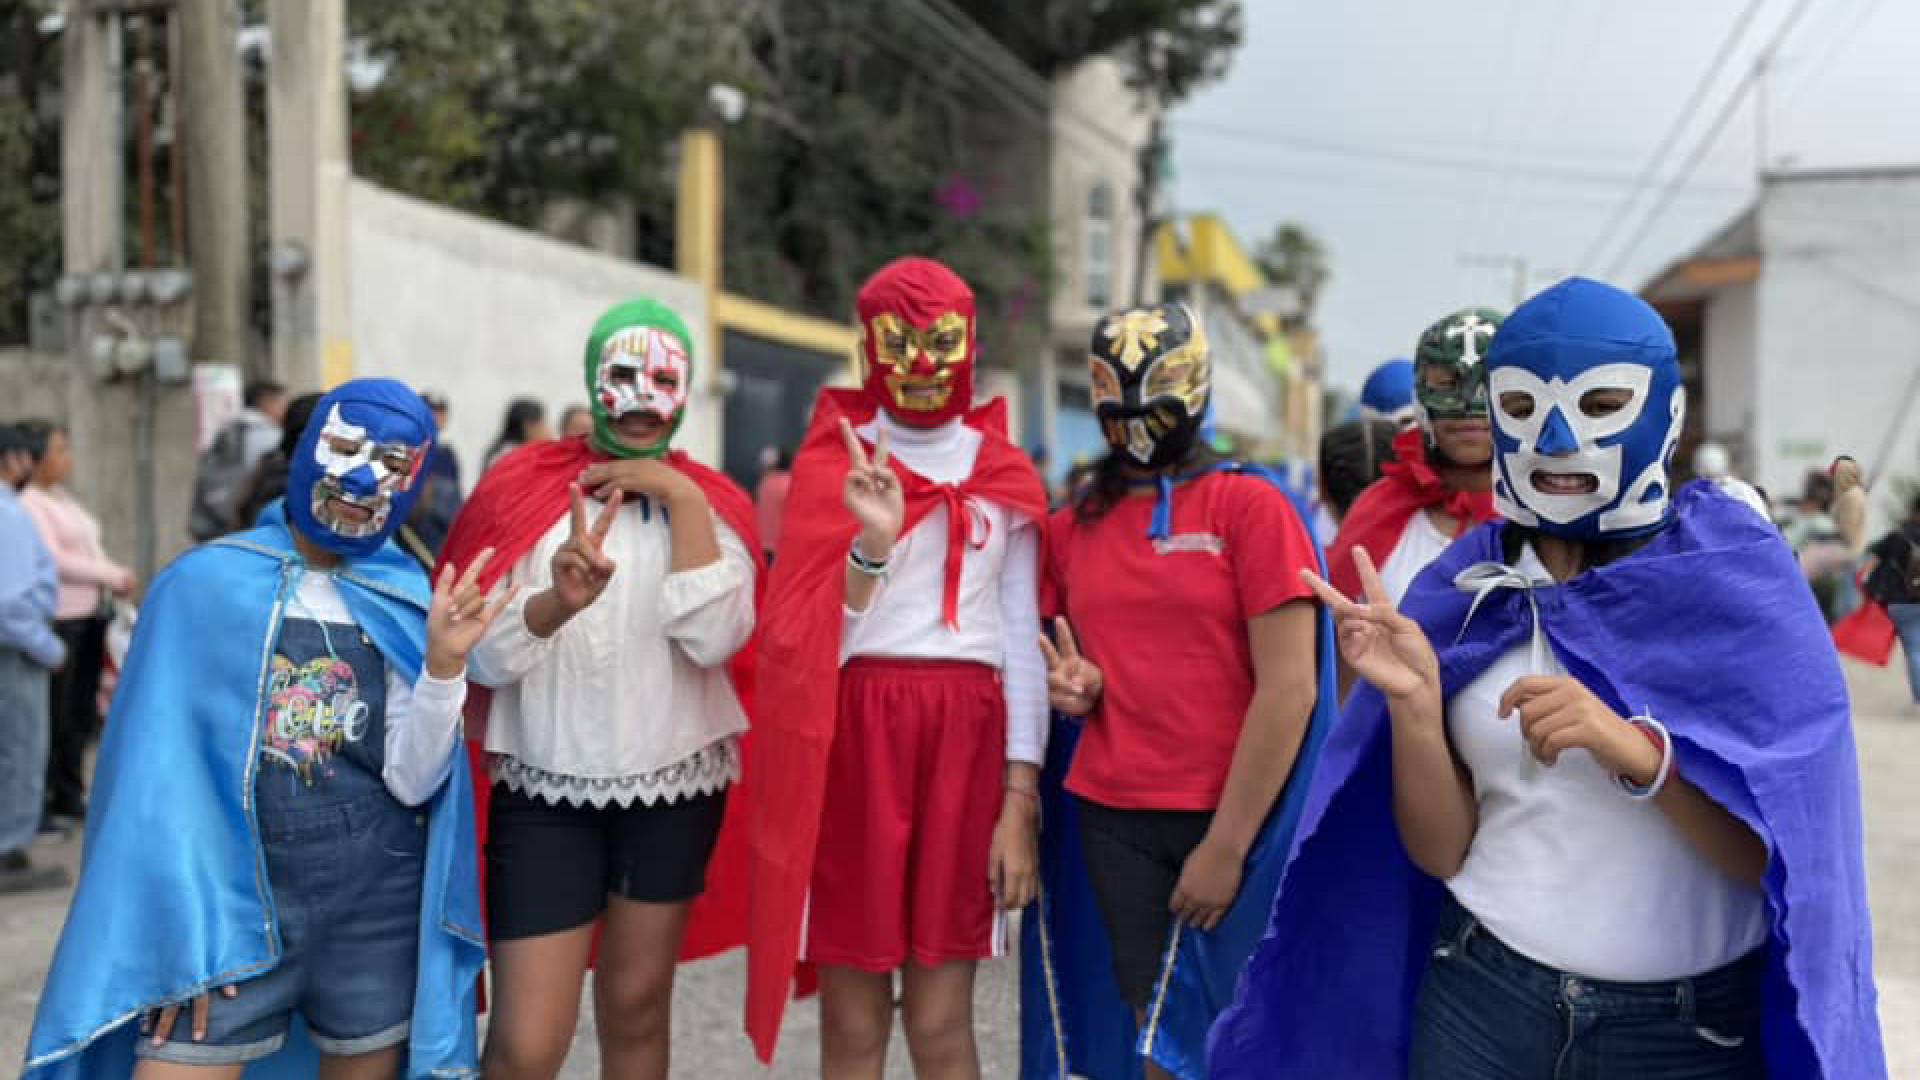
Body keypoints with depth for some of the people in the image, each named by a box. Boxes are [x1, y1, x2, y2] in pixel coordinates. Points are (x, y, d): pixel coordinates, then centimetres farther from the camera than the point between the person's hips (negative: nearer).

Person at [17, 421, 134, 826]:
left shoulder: (63, 497, 16)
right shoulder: (28, 504, -10)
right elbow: (54, 559, -17)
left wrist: (118, 578, 1)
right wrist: (114, 576, -13)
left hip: (90, 614, 8)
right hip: (58, 618, -8)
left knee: (83, 711, 13)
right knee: (54, 713, -3)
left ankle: (69, 793, 25)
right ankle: (40, 798, 7)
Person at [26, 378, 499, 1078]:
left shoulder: (408, 606, 3)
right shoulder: (202, 585, -2)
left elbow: (412, 782, -3)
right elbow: (158, 767, -3)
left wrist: (444, 665, -17)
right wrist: (180, 932, -9)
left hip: (378, 909, 2)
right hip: (230, 901, -2)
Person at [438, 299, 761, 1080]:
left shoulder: (713, 504, 2)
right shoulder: (520, 490, -2)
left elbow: (713, 639, -15)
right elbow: (485, 659, -10)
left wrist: (682, 499, -16)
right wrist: (557, 602, -29)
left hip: (675, 789, 2)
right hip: (544, 794, -2)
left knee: (636, 1008, 17)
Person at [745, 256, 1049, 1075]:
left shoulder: (1004, 477, 9)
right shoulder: (832, 464, 5)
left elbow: (1023, 643, 6)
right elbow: (813, 637, -3)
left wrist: (1020, 802, -1)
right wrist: (870, 545, -20)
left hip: (966, 740, 1)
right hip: (855, 737, -1)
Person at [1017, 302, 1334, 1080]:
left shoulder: (1251, 505, -7)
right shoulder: (1073, 526, 8)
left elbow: (1289, 687, -12)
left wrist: (1227, 844, -13)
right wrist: (1075, 684, -3)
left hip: (1230, 818, -4)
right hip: (1111, 818, 4)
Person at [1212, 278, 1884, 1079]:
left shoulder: (1739, 577, -8)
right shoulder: (1465, 588, -2)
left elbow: (1784, 853, -12)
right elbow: (1441, 854, -3)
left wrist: (1633, 748, -27)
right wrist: (1414, 704, -19)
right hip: (1482, 1001, 2)